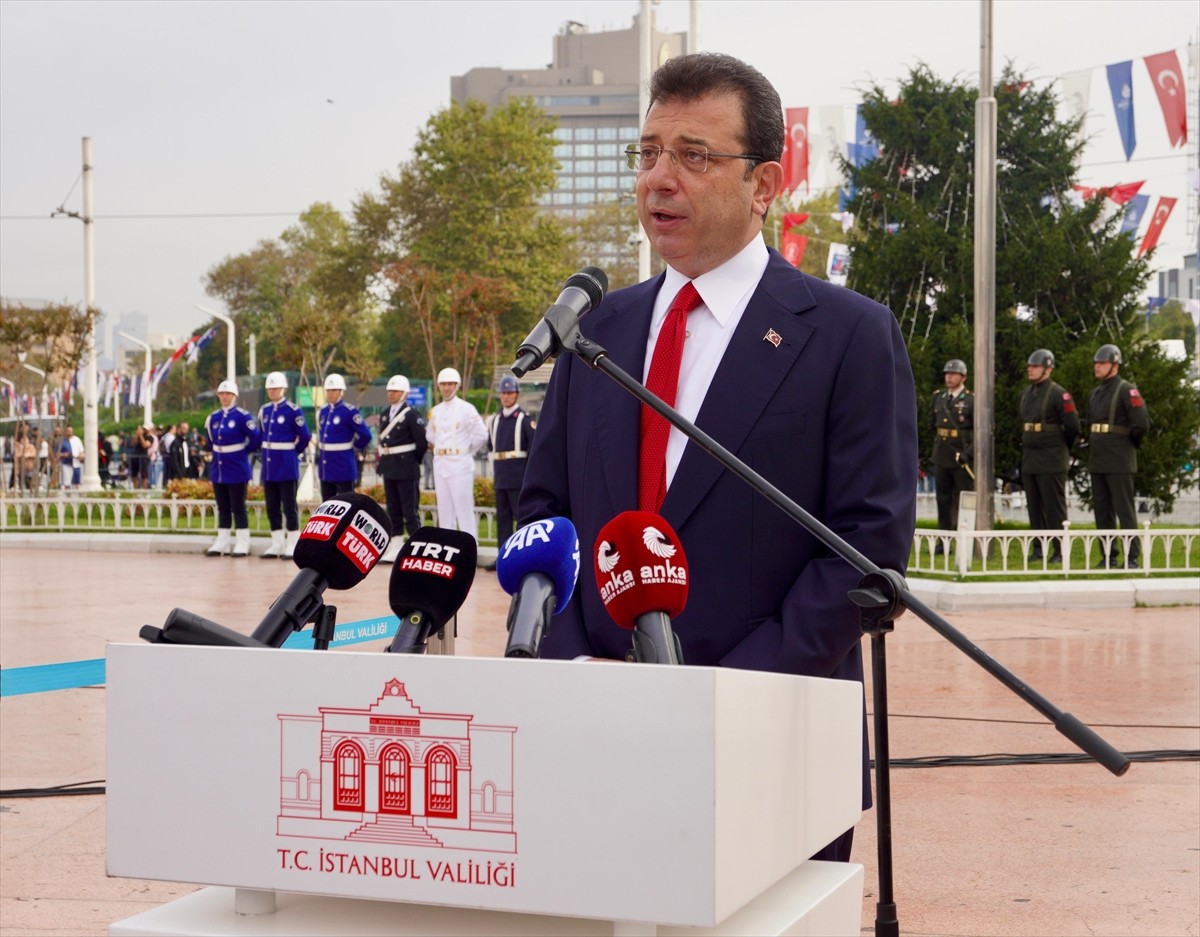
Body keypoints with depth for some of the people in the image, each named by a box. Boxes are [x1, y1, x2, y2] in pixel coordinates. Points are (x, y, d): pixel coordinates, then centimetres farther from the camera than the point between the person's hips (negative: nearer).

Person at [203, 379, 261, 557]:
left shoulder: (243, 416, -9)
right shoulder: (213, 418, 9)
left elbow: (256, 438, -9)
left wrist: (243, 452, -3)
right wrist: (217, 453, 13)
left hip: (237, 470, -6)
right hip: (218, 469, 6)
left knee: (238, 507, -3)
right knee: (222, 507, 10)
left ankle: (242, 544, 2)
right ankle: (222, 542, 15)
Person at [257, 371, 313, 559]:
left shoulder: (293, 410, -9)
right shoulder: (264, 410, 10)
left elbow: (305, 436, -8)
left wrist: (293, 452, 1)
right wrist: (269, 452, 15)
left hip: (287, 465, -6)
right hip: (269, 466, 6)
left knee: (289, 506, -2)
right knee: (272, 507, 9)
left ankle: (293, 545, 3)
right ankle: (277, 544, 16)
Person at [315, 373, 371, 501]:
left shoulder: (350, 412, -11)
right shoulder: (321, 412, 11)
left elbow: (365, 436, -12)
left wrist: (352, 446, 0)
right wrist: (319, 454, 17)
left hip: (343, 467, -7)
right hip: (325, 468, 7)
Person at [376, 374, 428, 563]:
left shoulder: (411, 415, -10)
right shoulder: (385, 415, 12)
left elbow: (422, 442, -12)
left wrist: (414, 461, -2)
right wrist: (383, 461, 11)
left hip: (406, 470, -7)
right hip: (389, 469, 7)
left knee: (410, 511, -5)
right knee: (393, 510, 11)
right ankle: (395, 549, 16)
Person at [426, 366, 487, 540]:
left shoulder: (466, 409, -6)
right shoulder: (435, 411, 13)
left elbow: (481, 434, -9)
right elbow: (430, 435, 27)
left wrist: (466, 451, 0)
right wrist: (439, 449, 14)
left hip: (460, 464, -6)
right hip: (440, 464, 6)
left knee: (464, 508, -7)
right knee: (444, 509, 9)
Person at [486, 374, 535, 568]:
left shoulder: (524, 419, -5)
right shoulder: (495, 420, 14)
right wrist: (495, 469, 16)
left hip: (519, 477, -6)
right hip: (500, 477, 6)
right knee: (502, 517, 8)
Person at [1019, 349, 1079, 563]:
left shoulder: (1058, 394, -10)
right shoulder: (1026, 393, 12)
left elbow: (1073, 426, -9)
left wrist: (1061, 449, 3)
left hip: (1051, 462, -7)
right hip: (1029, 460, 7)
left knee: (1054, 507, -4)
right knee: (1034, 506, 9)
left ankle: (1060, 550, 1)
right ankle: (1038, 548, 15)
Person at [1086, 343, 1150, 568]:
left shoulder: (1127, 390, -9)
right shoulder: (1095, 393, 15)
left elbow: (1142, 423, -15)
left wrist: (1129, 443, -1)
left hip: (1119, 462, -8)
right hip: (1097, 462, 8)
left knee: (1124, 510, -6)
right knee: (1102, 510, 8)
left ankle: (1132, 557, -2)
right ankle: (1108, 556, 14)